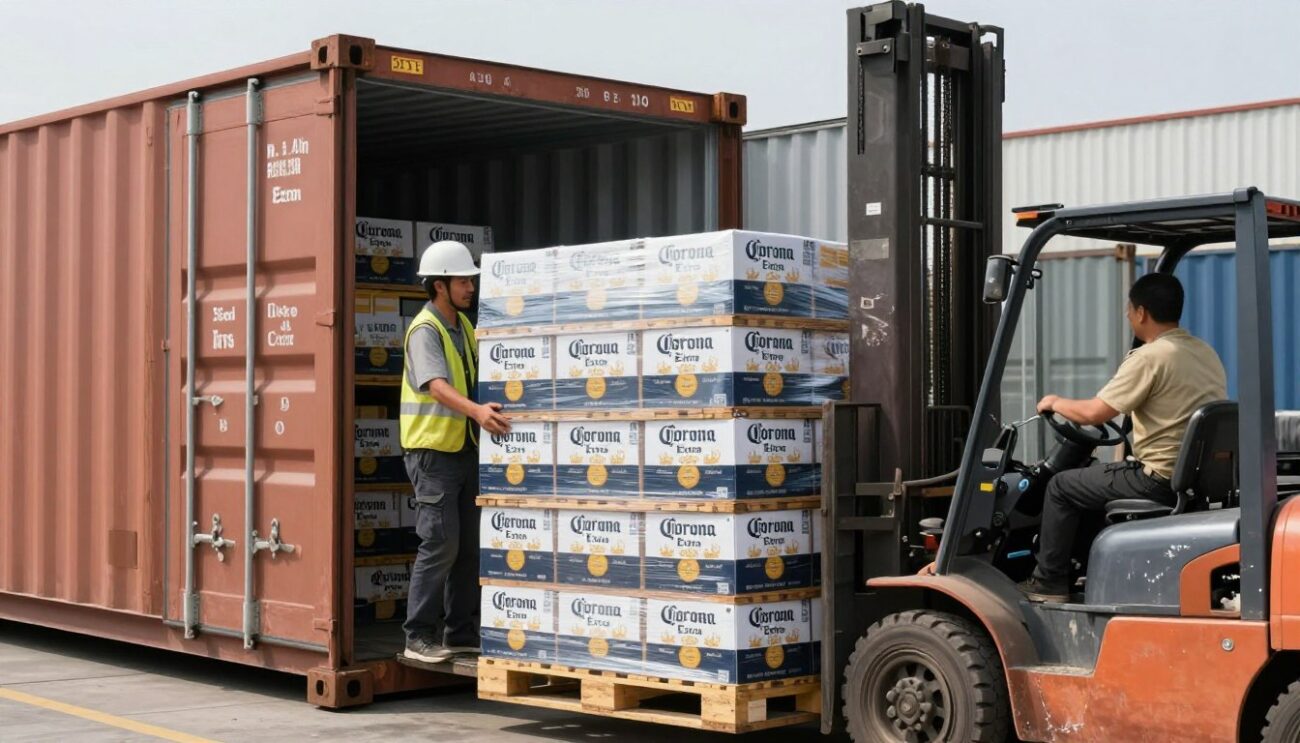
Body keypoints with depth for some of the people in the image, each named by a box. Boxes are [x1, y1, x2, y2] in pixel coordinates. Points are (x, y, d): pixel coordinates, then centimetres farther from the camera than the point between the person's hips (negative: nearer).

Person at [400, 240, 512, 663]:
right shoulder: (425, 330, -15)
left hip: (465, 448, 8)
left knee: (469, 545, 10)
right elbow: (437, 386, -30)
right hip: (433, 449, -8)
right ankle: (419, 637, -3)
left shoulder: (463, 325, 12)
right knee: (440, 543, -10)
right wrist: (478, 411, -46)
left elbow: (478, 376, 22)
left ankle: (461, 632, 18)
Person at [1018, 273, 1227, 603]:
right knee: (1101, 478, 30)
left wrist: (1055, 403, 3)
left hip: (1162, 480, -9)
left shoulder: (1149, 357, -16)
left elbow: (1093, 414, -16)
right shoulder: (1206, 353, 11)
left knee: (1062, 487, 8)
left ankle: (1049, 582, 13)